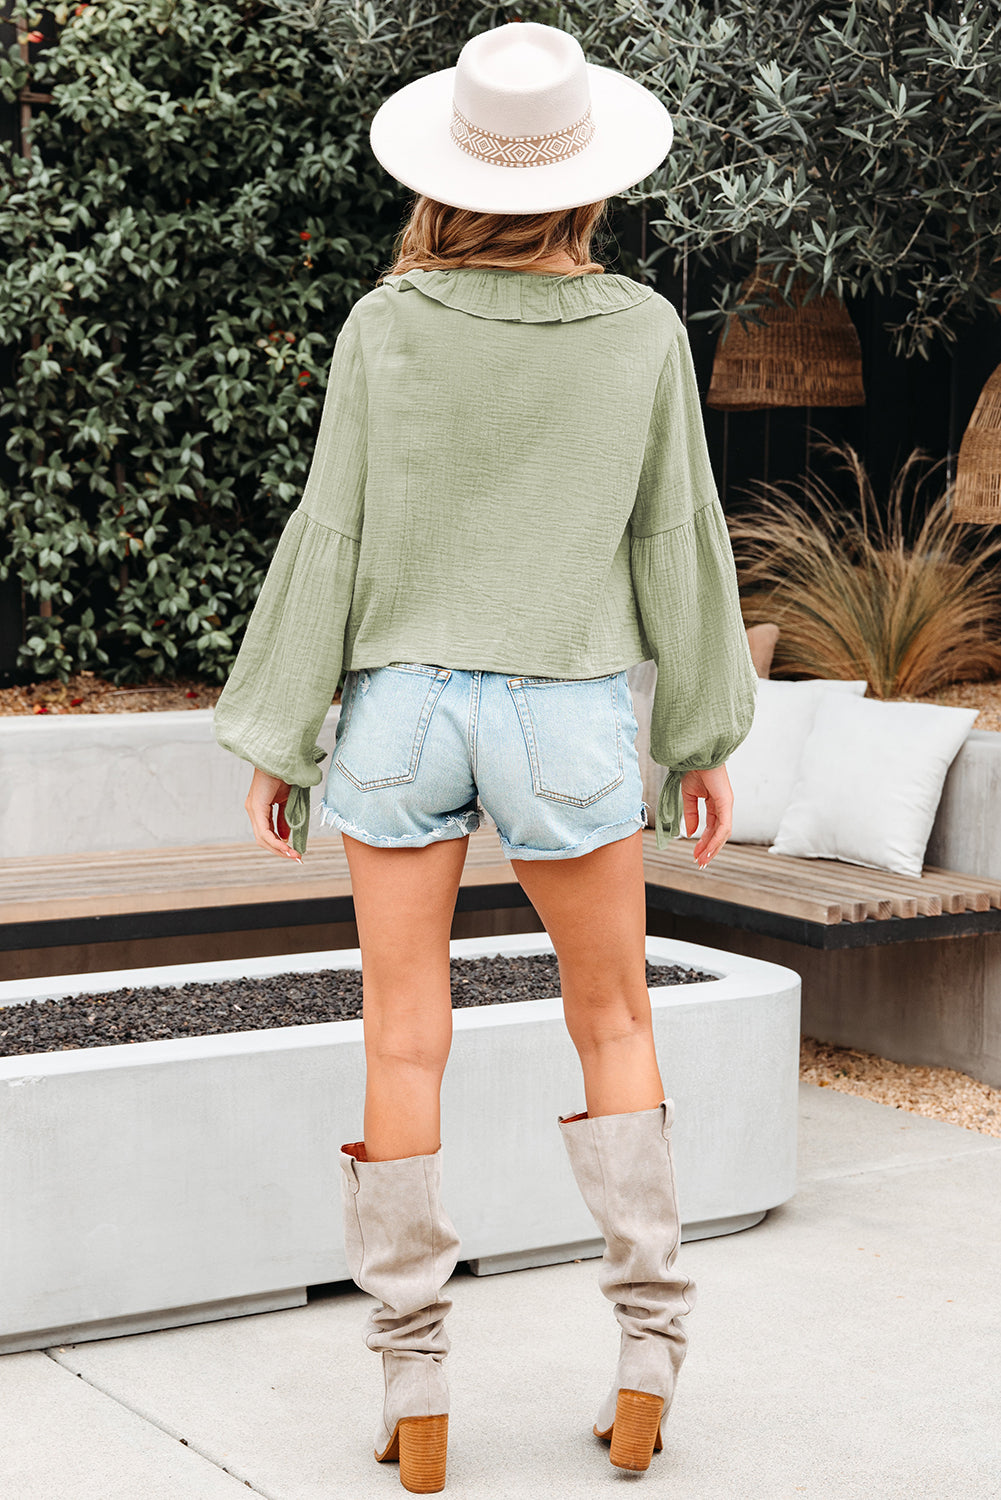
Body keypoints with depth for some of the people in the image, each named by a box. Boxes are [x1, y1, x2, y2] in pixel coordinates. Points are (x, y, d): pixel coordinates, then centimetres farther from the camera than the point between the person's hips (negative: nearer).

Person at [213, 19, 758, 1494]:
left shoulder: (384, 328, -4)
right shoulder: (643, 330, -2)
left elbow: (332, 538, -4)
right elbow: (679, 541, 2)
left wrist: (275, 739, 4)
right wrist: (707, 731, 12)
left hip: (400, 702, 0)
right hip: (568, 711, 0)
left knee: (406, 1042, 6)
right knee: (615, 1021, 16)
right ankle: (651, 1343, 12)